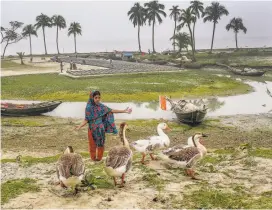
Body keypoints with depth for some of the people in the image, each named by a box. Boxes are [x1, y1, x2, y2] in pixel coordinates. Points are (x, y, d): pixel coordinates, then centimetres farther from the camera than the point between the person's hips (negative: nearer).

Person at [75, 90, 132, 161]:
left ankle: (99, 158, 22)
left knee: (100, 144, 9)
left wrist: (124, 111, -2)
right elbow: (86, 119, -10)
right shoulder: (89, 107, -9)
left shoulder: (101, 106, 0)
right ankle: (93, 158, 19)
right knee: (93, 145, 6)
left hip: (101, 130, 3)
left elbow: (111, 110, 1)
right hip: (93, 129, -3)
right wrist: (80, 126, -27)